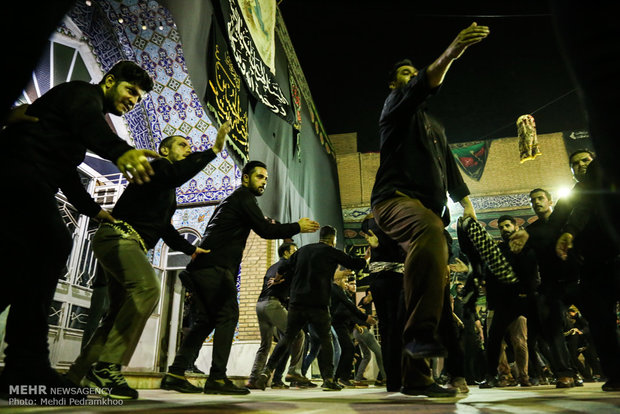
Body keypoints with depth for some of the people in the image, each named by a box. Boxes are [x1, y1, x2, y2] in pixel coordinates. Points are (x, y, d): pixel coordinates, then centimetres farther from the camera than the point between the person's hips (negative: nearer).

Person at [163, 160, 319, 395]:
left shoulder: (232, 200, 28)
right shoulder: (243, 197, -2)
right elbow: (265, 231, -10)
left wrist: (266, 223, 17)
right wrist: (298, 227, -2)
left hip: (201, 267, 10)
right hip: (215, 267, -10)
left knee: (206, 319, 11)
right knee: (228, 316, -8)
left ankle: (176, 372, 11)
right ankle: (217, 379, -11)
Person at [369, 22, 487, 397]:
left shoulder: (434, 125, 35)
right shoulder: (396, 106, 13)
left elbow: (450, 167, 31)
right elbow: (424, 84, -10)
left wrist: (467, 204, 19)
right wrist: (451, 52, -27)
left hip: (429, 208, 8)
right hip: (396, 198, -7)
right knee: (430, 231, -40)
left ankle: (416, 376, 1)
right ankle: (421, 330, -41)